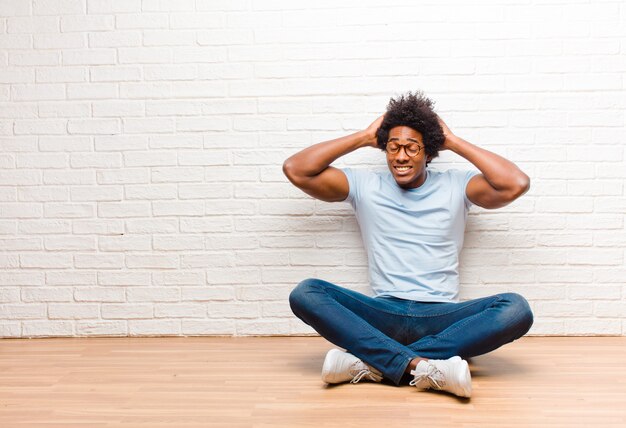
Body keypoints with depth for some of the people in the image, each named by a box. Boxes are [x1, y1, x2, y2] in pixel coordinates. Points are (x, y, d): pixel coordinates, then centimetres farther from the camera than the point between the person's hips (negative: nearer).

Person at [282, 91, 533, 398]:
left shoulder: (456, 186, 8)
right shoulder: (364, 186, 10)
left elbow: (517, 184, -9)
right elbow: (295, 170, 2)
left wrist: (454, 142, 1)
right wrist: (364, 137, 6)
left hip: (441, 318, 0)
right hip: (383, 315, 0)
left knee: (516, 309, -28)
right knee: (305, 293, -24)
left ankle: (371, 362, -31)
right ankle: (422, 364, -36)